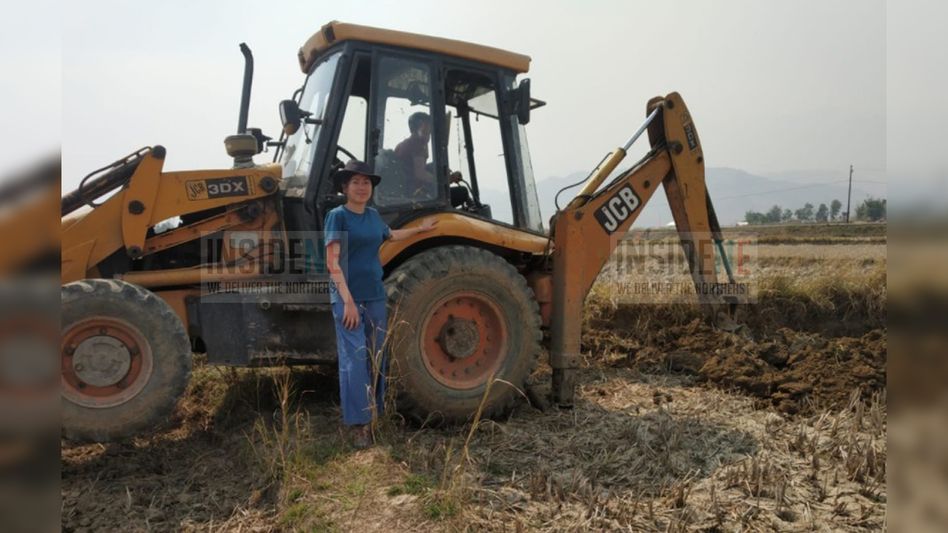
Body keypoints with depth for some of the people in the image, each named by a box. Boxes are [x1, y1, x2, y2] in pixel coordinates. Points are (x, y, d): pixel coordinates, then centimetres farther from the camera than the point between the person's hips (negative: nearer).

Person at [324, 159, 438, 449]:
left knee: (376, 357, 12)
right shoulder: (337, 215, -8)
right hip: (348, 296, -6)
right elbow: (333, 262, -15)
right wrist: (348, 301, -23)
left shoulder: (373, 215, 10)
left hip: (375, 295, 6)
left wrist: (420, 228, 41)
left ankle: (374, 413, 26)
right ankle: (358, 425, -2)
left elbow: (390, 235, 33)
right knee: (354, 359, -9)